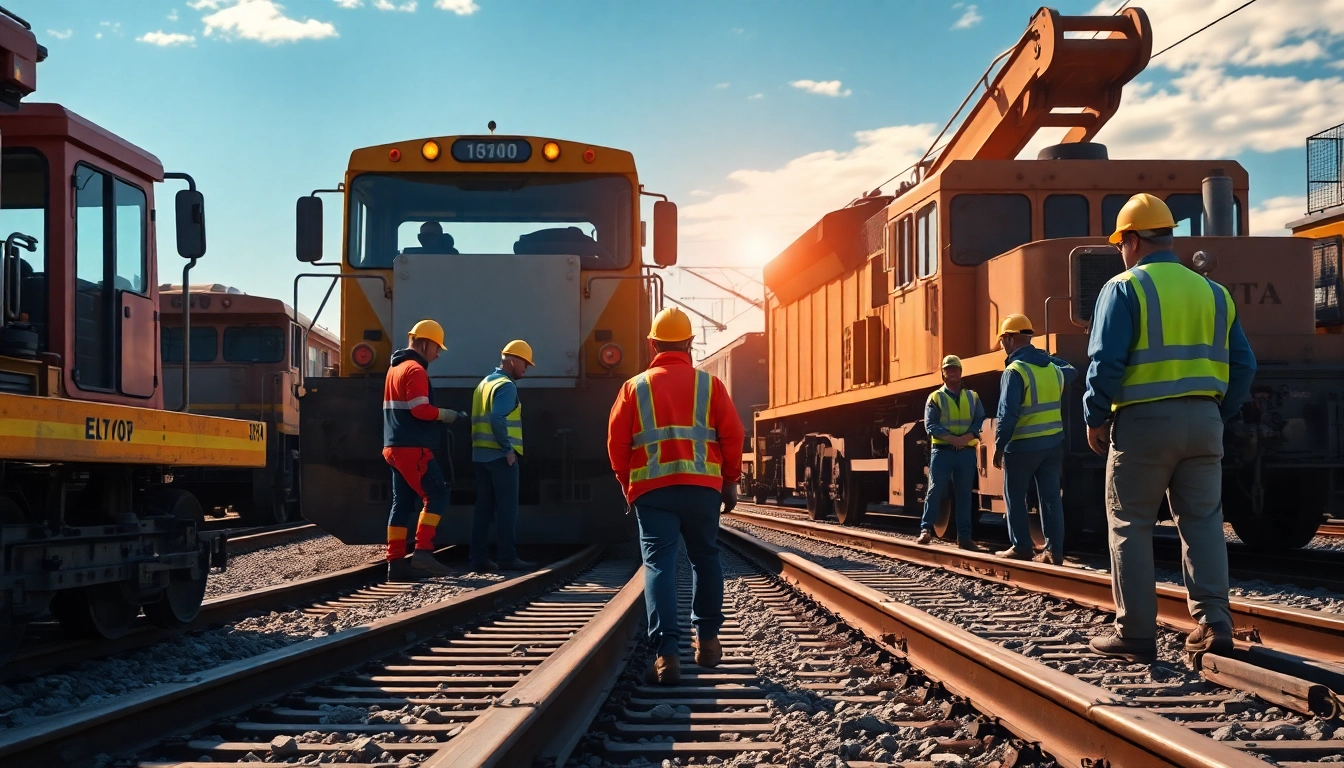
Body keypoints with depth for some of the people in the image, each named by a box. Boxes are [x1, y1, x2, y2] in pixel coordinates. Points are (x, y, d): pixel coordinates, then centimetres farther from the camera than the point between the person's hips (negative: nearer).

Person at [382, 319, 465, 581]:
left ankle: (396, 562, 6)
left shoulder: (396, 368, 20)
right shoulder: (415, 370, -11)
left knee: (402, 503, 8)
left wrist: (439, 416, 14)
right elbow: (421, 410, -20)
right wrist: (446, 414, -5)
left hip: (395, 447, 10)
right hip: (414, 448, -10)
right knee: (436, 497, -7)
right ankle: (422, 552, -13)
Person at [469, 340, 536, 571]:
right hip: (500, 456, -9)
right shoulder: (506, 385, -10)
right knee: (506, 509, -5)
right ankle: (507, 558, -5)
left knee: (484, 507, 9)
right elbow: (498, 419, -23)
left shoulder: (484, 383, 18)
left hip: (480, 454, 9)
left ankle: (478, 558, 9)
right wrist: (508, 449, -17)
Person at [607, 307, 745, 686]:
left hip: (651, 488, -1)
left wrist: (627, 483, 17)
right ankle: (707, 640, 24)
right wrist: (730, 480, 13)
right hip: (703, 486, 1)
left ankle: (667, 652, -14)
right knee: (705, 558, 18)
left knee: (659, 564, -3)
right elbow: (733, 435, 2)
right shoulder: (709, 384, 5)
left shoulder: (634, 387, 5)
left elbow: (617, 443, 4)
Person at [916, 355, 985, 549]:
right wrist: (953, 438, -19)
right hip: (942, 451, -2)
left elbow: (979, 421, 2)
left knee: (964, 494, 3)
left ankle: (964, 535, 5)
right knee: (935, 490, -7)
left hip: (966, 452, 2)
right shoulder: (935, 398, 5)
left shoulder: (972, 397, 14)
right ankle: (926, 529, -3)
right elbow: (930, 425, -6)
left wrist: (965, 438, -16)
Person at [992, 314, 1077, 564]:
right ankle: (1054, 550, 3)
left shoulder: (1015, 370, -14)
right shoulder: (1052, 367, 7)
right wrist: (1048, 356, 36)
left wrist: (998, 446, -10)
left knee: (1015, 497, 7)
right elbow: (1070, 371, 33)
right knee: (1050, 496, 5)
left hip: (1023, 446, -6)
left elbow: (1007, 414, -18)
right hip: (1053, 442, 6)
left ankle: (1021, 546, 8)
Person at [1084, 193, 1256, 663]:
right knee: (1202, 522, 11)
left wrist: (1095, 419, -2)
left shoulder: (1124, 289, -4)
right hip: (1203, 420, 5)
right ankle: (1213, 622, 2)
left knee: (1130, 527, 3)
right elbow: (1243, 365, 11)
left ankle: (1136, 634, 5)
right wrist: (1220, 414, 18)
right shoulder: (1212, 292, 13)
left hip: (1143, 419, -5)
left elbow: (1106, 363, -13)